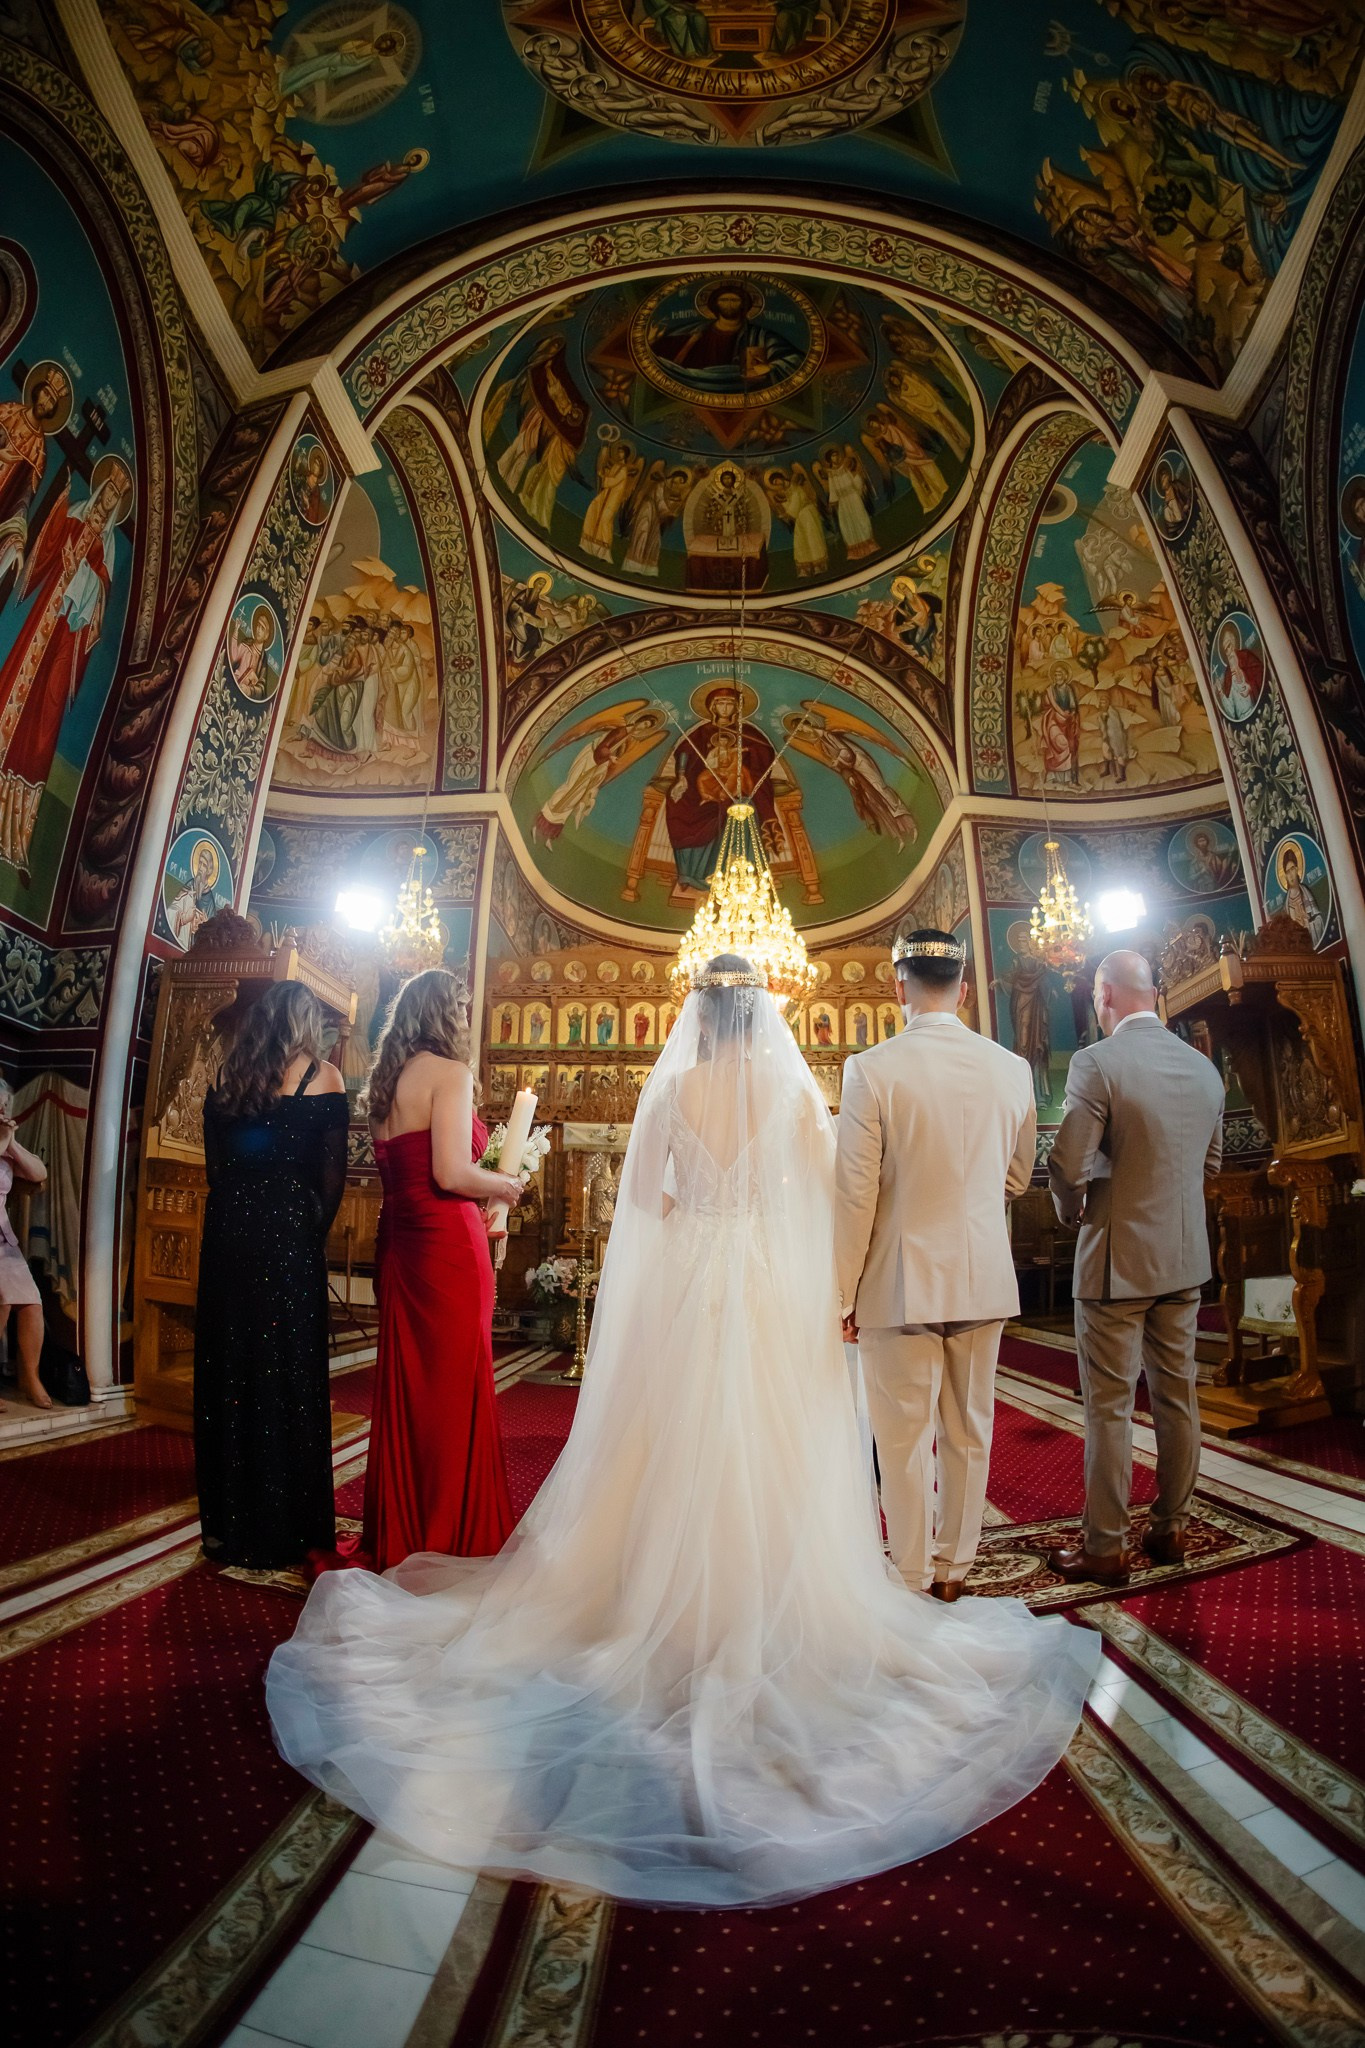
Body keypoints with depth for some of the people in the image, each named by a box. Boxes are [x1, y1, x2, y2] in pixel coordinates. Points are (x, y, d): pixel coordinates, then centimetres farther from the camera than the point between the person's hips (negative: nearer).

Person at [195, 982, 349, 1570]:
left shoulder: (225, 1077, 9)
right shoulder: (322, 1075, -3)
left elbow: (215, 1165, 11)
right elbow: (333, 1171, -5)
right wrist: (319, 1232, 6)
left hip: (226, 1228, 5)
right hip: (290, 1230, -4)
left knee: (227, 1366, 13)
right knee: (287, 1372, 4)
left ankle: (229, 1521, 25)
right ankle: (282, 1526, 14)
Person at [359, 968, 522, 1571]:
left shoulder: (386, 1079, 13)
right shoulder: (450, 1072, -12)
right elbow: (451, 1173, -21)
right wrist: (503, 1184, -3)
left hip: (398, 1241, 9)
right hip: (447, 1243, -8)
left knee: (404, 1383, 16)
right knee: (454, 1386, 3)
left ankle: (397, 1533, 29)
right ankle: (449, 1536, 15)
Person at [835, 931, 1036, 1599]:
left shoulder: (871, 1068, -14)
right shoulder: (1012, 1068, -1)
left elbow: (855, 1193, -13)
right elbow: (1017, 1179, 12)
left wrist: (843, 1293, -4)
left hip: (900, 1281, -4)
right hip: (983, 1279, 5)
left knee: (905, 1439, 9)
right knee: (967, 1432, 18)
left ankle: (912, 1581, 23)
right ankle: (953, 1568, 34)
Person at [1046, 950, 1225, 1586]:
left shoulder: (1096, 1062, -18)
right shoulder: (1204, 1067, 4)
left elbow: (1067, 1163, -21)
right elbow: (1211, 1160, 15)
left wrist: (1072, 1210, -2)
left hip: (1117, 1258, -7)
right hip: (1186, 1257, 7)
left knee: (1109, 1407, 3)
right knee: (1177, 1397, 17)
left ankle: (1105, 1549, 14)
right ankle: (1170, 1528, 31)